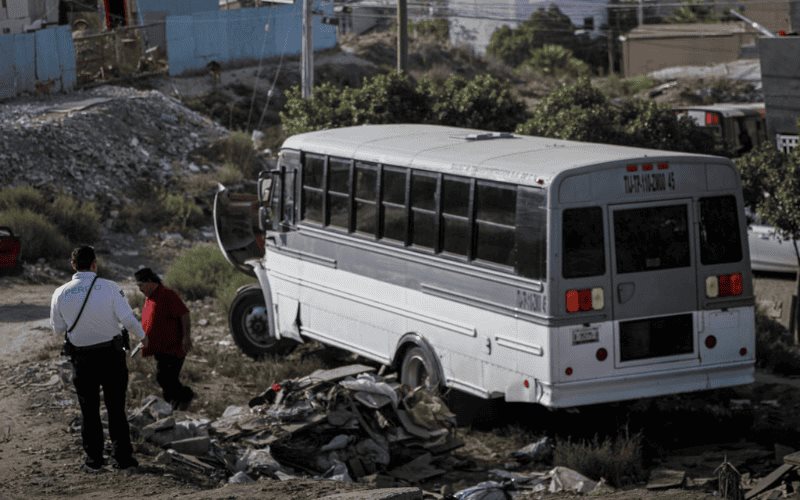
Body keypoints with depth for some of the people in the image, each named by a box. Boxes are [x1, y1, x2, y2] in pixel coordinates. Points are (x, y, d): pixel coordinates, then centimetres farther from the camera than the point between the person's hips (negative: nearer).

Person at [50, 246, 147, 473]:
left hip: (82, 358, 1)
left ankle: (94, 460, 14)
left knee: (89, 410, 12)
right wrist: (142, 336, 4)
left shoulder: (61, 294, -6)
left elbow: (58, 329, 3)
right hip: (111, 353, -1)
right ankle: (122, 456, 12)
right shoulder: (109, 287, -12)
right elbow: (127, 318, -14)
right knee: (116, 407, 10)